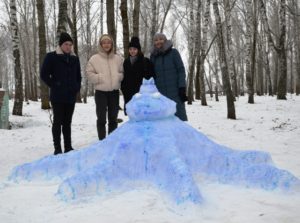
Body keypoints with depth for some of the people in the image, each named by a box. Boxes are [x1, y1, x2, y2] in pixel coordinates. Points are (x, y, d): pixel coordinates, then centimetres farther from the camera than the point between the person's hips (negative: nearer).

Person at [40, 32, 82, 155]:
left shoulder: (75, 58, 13)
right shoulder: (51, 57, -3)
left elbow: (78, 76, 23)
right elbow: (44, 74, -5)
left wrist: (77, 87, 9)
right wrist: (54, 86, -9)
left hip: (71, 96, 5)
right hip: (57, 96, -5)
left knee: (67, 122, 11)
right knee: (58, 121, -2)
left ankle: (68, 146, 17)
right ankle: (57, 148, 3)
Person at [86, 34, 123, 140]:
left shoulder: (118, 58, 5)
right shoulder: (94, 58, -3)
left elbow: (123, 73, 9)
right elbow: (89, 74, -4)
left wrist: (118, 77, -10)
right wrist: (100, 78, -15)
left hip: (114, 91, 3)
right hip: (101, 92, -3)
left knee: (113, 118, 12)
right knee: (101, 119, 0)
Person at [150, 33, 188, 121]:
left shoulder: (173, 52, 2)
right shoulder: (153, 56, 11)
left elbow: (181, 70, -2)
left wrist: (182, 88, -11)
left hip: (175, 91, -3)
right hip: (160, 93, 3)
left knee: (179, 115, -5)